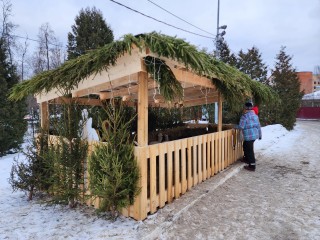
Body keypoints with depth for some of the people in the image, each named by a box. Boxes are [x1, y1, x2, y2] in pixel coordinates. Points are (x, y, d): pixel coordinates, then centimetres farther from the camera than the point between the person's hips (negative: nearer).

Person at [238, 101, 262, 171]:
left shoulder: (245, 116, -15)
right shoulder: (255, 115, 9)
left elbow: (241, 127, -17)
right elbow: (258, 126, 13)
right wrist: (260, 135, 21)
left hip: (249, 136, -9)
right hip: (255, 135, 9)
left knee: (250, 150, -1)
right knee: (245, 146, 27)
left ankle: (252, 166, 5)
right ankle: (247, 158, 41)